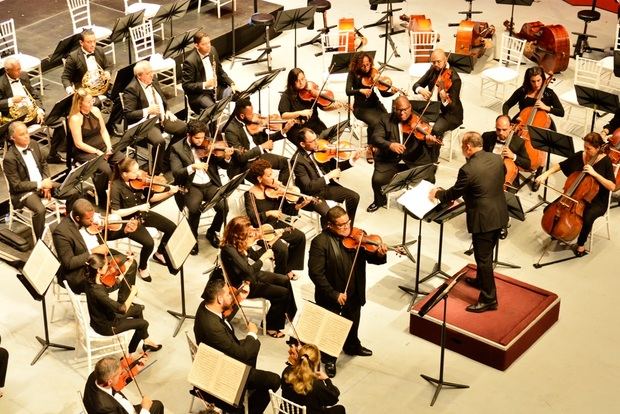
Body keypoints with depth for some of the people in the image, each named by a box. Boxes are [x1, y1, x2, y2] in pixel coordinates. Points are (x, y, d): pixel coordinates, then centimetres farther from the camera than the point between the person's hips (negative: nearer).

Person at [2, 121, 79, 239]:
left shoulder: (33, 144, -1)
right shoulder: (9, 158, -20)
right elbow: (16, 185, -17)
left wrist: (46, 182, -3)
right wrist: (40, 185, -21)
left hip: (41, 183, 7)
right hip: (24, 191, -7)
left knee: (73, 193, -5)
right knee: (40, 210, -35)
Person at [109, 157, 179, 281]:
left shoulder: (139, 179, -6)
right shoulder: (116, 187, -23)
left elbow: (151, 197, 4)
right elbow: (115, 213, -25)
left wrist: (169, 193, -11)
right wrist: (138, 208, -27)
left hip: (143, 214, 7)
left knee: (172, 228, 0)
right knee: (149, 242, -27)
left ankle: (159, 254, 27)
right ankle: (142, 267, 4)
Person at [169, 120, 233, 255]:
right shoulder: (177, 148, -3)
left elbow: (223, 165, 7)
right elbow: (176, 172, -13)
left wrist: (227, 157, -16)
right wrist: (192, 167, -28)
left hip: (210, 184, 3)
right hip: (190, 186, -3)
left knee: (223, 207, -23)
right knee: (194, 209, -32)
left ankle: (212, 232, 8)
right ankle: (193, 238, -3)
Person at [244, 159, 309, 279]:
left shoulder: (274, 190, 0)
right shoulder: (250, 195, -15)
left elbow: (287, 209, -1)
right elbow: (253, 218, -24)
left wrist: (300, 205, -18)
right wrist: (269, 213, -35)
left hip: (276, 225, 6)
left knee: (300, 236, -8)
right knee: (282, 248, -25)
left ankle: (288, 268, 9)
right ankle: (281, 275, 4)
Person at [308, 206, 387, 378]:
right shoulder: (320, 242, -24)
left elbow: (371, 258, -7)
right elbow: (316, 273, -25)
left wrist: (379, 255, -31)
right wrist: (334, 294, -24)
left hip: (354, 293, 5)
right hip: (331, 297, -5)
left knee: (353, 322, 28)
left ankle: (352, 347, 56)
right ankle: (329, 359, 39)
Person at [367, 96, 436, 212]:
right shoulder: (385, 119, 5)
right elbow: (375, 138, -5)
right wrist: (389, 145, -25)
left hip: (414, 162, 0)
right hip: (389, 160, 0)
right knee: (378, 180, -23)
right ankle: (380, 201, 12)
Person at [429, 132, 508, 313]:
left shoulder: (468, 169, -22)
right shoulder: (497, 158, -1)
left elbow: (454, 193, -10)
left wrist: (437, 193, 11)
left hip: (483, 220, -8)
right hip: (499, 215, 8)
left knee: (483, 259, 3)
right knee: (487, 254, 26)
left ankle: (489, 299, 10)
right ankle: (481, 280, 46)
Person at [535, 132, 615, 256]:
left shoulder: (605, 161, -15)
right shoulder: (579, 156, -3)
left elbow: (612, 186, -20)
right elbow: (560, 165, 8)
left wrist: (595, 174, -29)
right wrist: (546, 174, -8)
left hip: (596, 202, -5)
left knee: (587, 218, -35)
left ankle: (581, 244, -7)